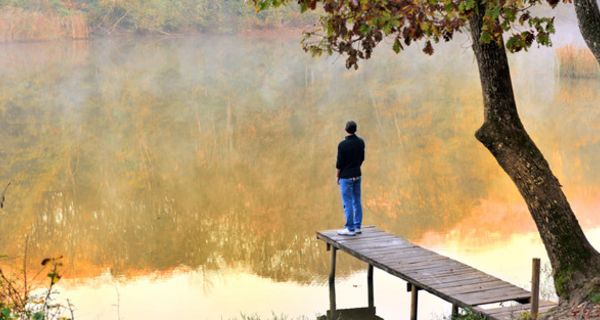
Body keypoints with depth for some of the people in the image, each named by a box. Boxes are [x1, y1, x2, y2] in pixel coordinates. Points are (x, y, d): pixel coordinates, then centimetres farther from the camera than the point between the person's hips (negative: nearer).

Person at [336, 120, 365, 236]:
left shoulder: (342, 144, -18)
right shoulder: (361, 142, 0)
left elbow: (339, 163, -13)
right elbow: (362, 158, 10)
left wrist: (338, 176, 0)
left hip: (346, 177, -6)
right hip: (357, 175, 6)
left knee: (347, 203, -1)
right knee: (356, 201, 12)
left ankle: (350, 229, 1)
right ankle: (357, 227, 17)